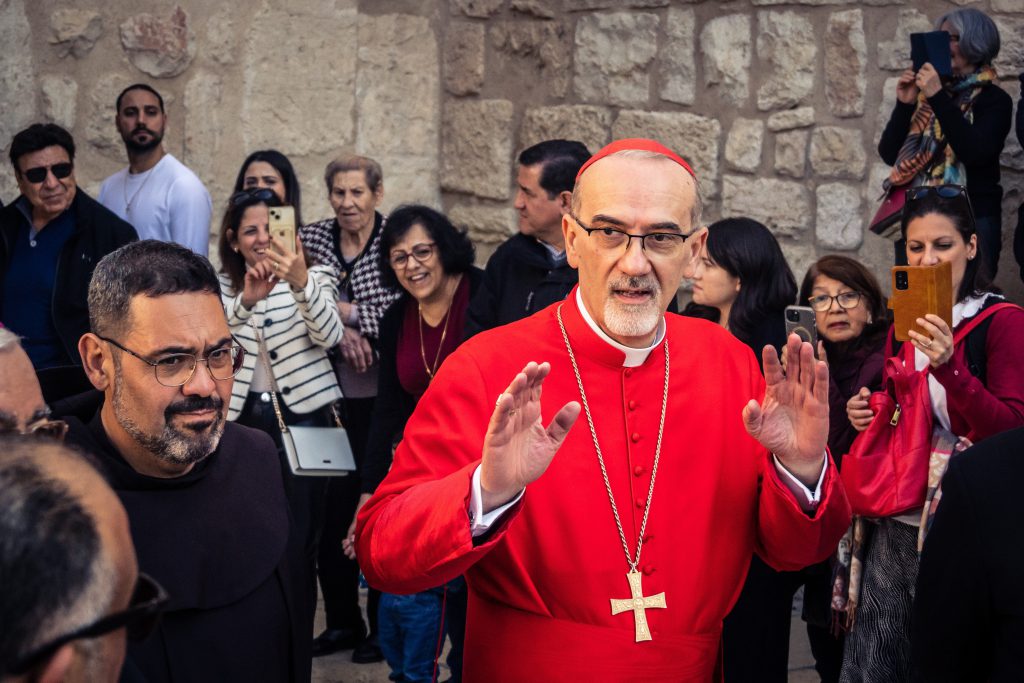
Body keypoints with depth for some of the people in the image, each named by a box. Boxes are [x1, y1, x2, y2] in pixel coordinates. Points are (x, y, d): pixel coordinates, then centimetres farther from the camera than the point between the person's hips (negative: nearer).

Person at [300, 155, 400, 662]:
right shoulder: (311, 239, 6)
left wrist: (344, 311, -14)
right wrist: (341, 332, -15)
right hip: (333, 396, 4)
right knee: (331, 508, 7)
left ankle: (384, 626, 15)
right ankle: (342, 621, 22)